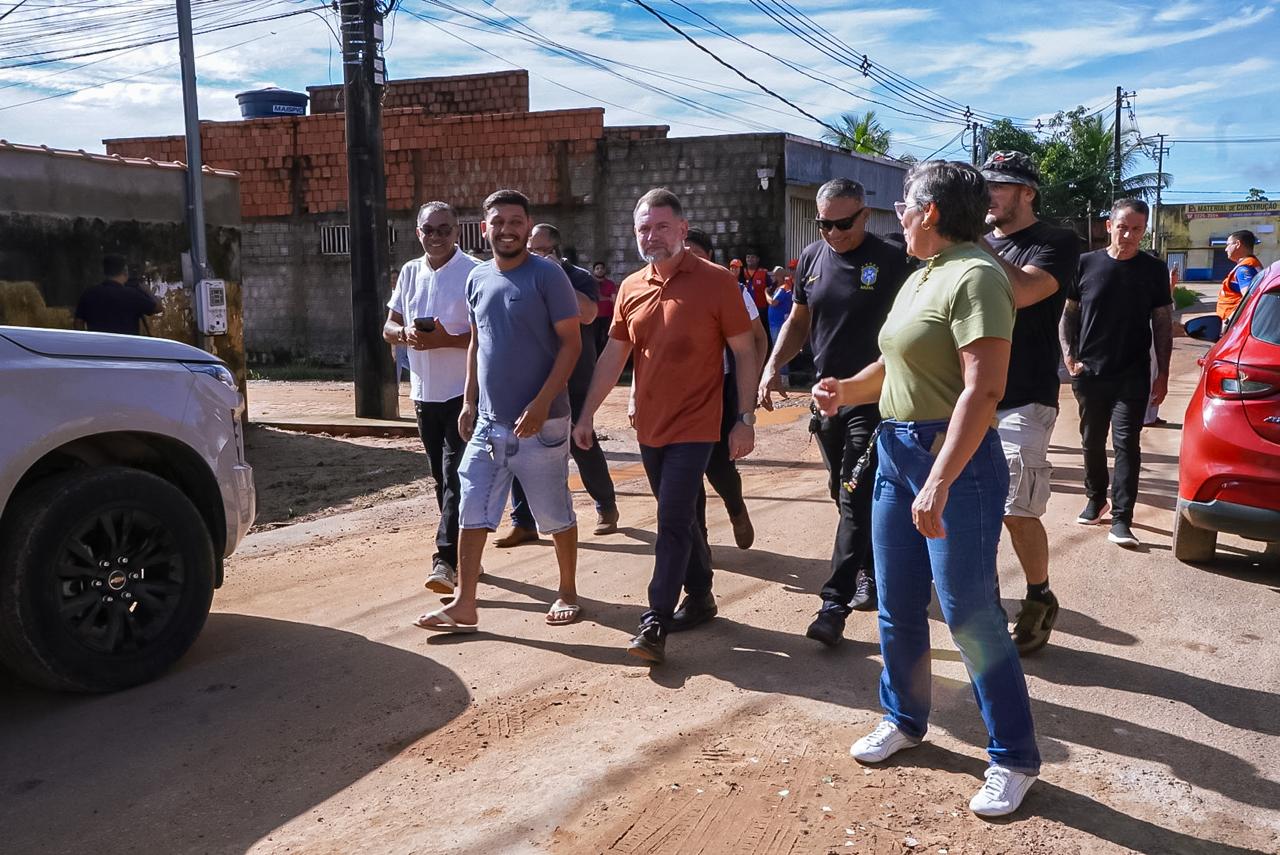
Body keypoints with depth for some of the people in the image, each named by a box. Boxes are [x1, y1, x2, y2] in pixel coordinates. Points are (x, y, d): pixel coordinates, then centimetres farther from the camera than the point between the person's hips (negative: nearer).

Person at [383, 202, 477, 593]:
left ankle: (446, 560, -11)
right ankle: (463, 554, 26)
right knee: (441, 478, 14)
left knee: (455, 477, -10)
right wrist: (405, 334, -9)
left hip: (462, 392, -7)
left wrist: (446, 340, -25)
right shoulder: (410, 273, 10)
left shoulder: (474, 273, -9)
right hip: (424, 392, 7)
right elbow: (388, 327, 14)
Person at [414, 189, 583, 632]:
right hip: (487, 421, 5)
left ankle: (568, 593, 26)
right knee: (472, 516, 5)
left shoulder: (547, 275, -9)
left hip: (540, 422, -5)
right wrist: (469, 402, 13)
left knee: (557, 515, 8)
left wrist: (541, 404, -19)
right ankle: (464, 605, 14)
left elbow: (571, 343, -12)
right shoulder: (478, 279, 9)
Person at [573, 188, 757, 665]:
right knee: (680, 518, 16)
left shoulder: (716, 282, -8)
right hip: (650, 426, 5)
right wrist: (587, 415, 8)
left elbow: (744, 353, -5)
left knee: (673, 522, -9)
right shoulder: (631, 288, 6)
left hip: (694, 426, -5)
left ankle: (655, 624, -5)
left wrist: (746, 419, -9)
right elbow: (613, 356, 11)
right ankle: (700, 596, 31)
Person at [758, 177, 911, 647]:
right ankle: (872, 571, 34)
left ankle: (834, 605, -8)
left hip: (873, 398, -6)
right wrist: (773, 366, 3)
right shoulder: (812, 257, 7)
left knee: (855, 499, -8)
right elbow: (799, 320, 16)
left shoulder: (891, 260, -9)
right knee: (844, 494, 15)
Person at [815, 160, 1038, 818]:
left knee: (970, 617, -1)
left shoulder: (975, 277, -16)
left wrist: (939, 483, -29)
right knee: (897, 608, 16)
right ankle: (903, 719, 36)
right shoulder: (919, 278, 13)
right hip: (897, 452, 9)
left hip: (955, 460, -9)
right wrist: (847, 390, 5)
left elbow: (983, 391, -24)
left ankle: (1014, 759, 16)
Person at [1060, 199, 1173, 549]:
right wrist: (1069, 357, -4)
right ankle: (1096, 499, 31)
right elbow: (1068, 314, 7)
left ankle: (1121, 519, -2)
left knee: (1127, 444, -5)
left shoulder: (1154, 270, 2)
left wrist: (1162, 374, 2)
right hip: (1089, 373, 1)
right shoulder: (1086, 264, 2)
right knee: (1092, 441, 12)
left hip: (1133, 376, -1)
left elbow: (1162, 324, 6)